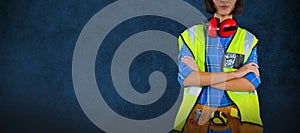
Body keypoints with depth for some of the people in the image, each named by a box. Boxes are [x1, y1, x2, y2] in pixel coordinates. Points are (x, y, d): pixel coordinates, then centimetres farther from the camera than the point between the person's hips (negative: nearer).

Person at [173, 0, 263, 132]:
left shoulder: (248, 39, 3)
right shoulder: (192, 35, 1)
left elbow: (251, 84, -10)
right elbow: (186, 78, -14)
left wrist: (201, 77, -14)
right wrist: (235, 73, -13)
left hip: (235, 117, 0)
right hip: (197, 117, 0)